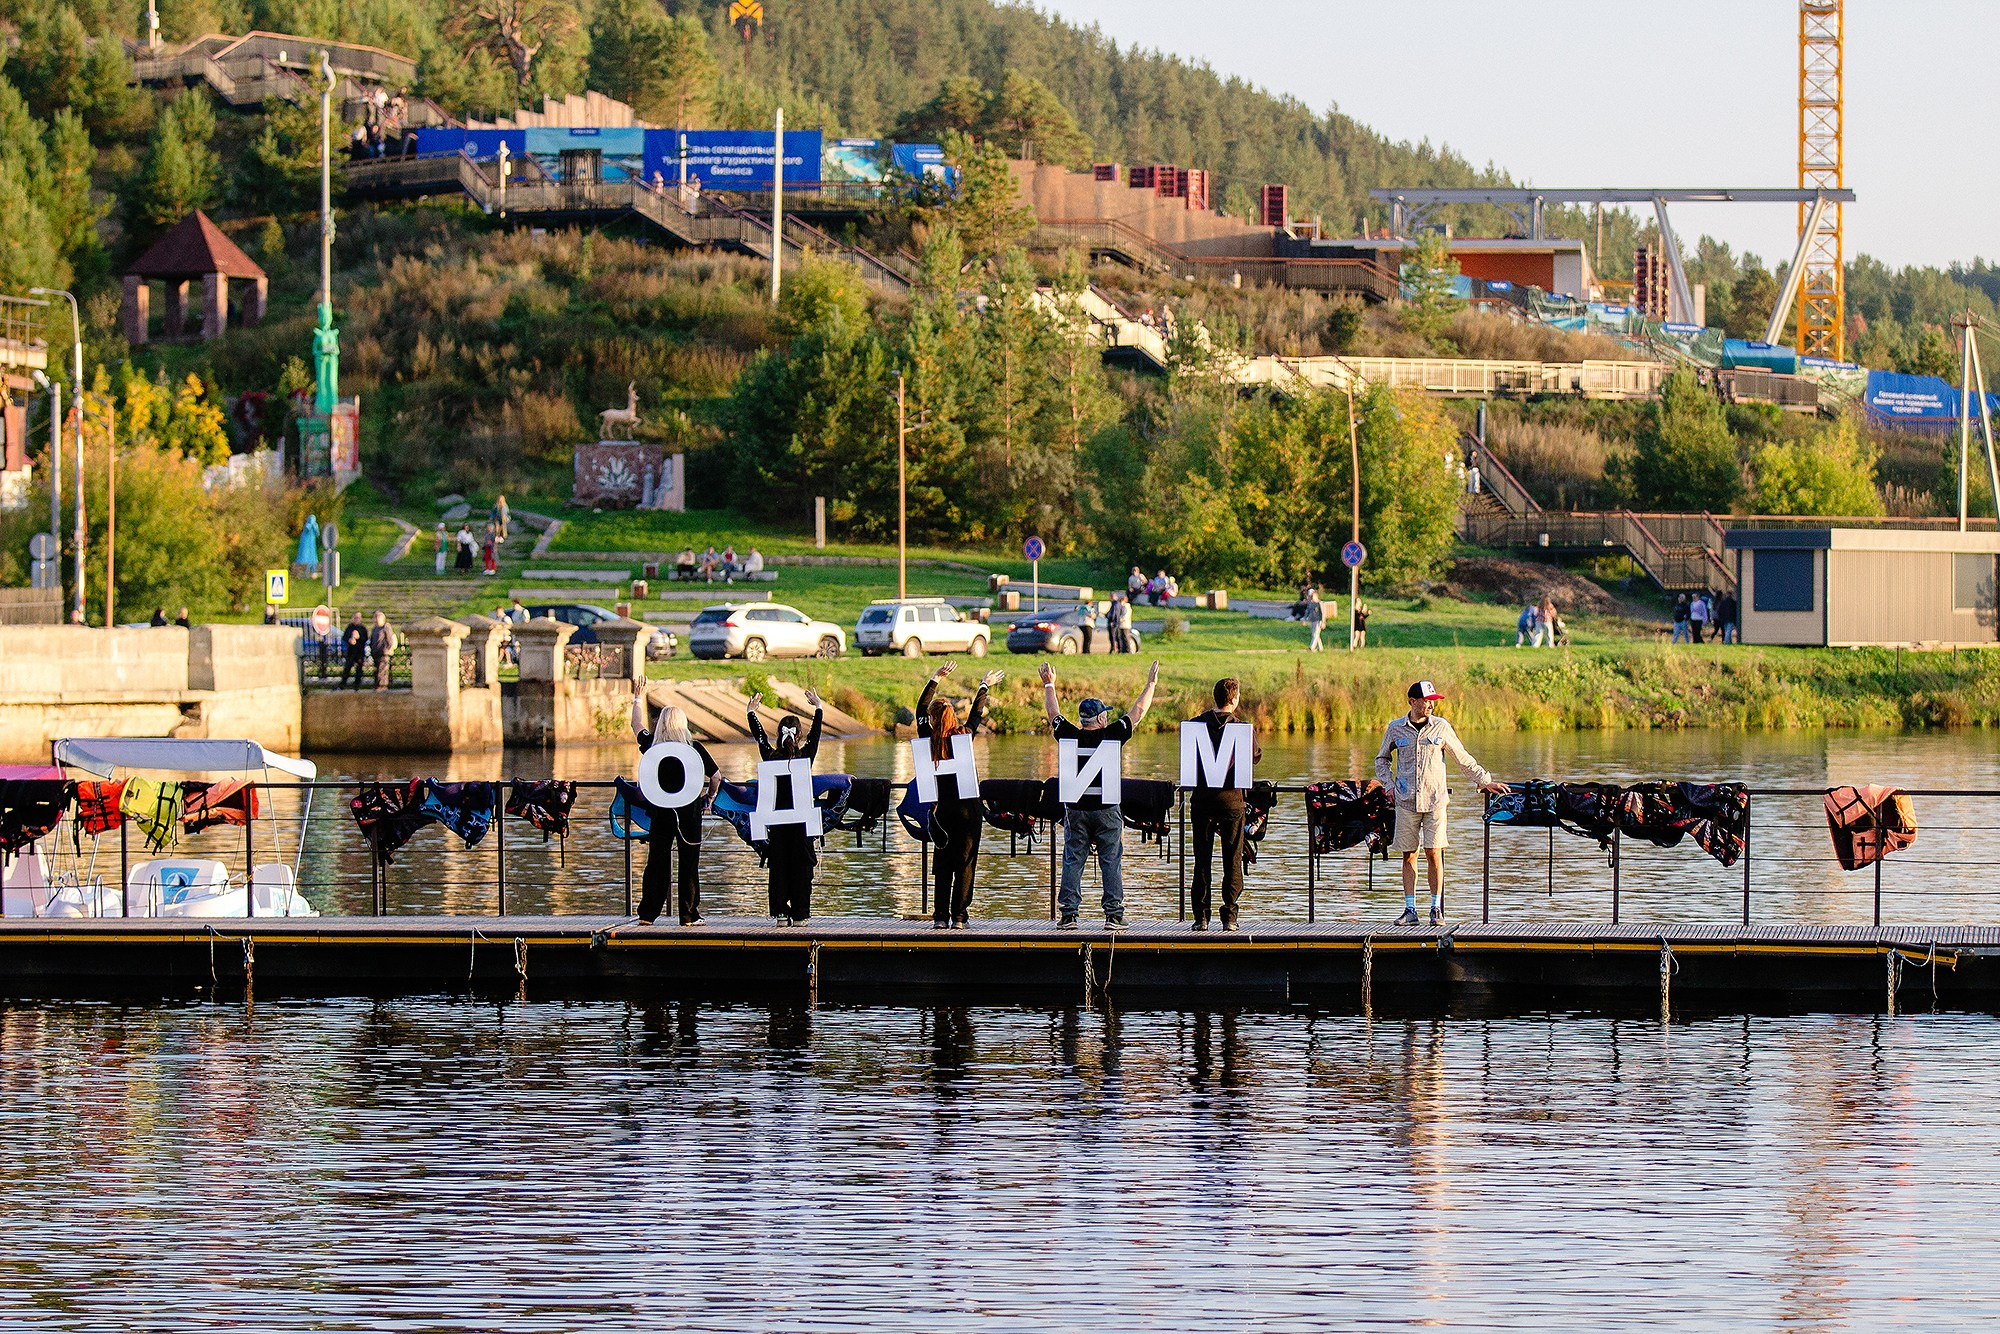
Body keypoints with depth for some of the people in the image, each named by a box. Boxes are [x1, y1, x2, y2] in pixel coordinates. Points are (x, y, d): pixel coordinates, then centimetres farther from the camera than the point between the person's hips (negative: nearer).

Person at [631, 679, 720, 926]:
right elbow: (716, 777, -1)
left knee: (656, 862, 7)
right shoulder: (695, 748, -7)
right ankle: (689, 915, 4)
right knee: (689, 864, 3)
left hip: (661, 811, 2)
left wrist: (638, 699, 32)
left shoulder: (652, 746, -2)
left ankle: (648, 914, 8)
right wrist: (709, 799, 17)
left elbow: (637, 725, 17)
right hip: (690, 811, -2)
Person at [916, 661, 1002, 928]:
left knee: (942, 864, 9)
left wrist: (935, 678, 18)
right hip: (968, 808, -1)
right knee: (965, 863, 3)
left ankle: (940, 915, 5)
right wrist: (985, 686, 27)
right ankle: (959, 915, 0)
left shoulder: (928, 740, -4)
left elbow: (921, 709, 10)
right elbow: (977, 714, 11)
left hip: (941, 807, 1)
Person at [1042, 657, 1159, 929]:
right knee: (1111, 863, 2)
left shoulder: (1070, 737, -2)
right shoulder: (1112, 736, -7)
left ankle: (1068, 914, 1)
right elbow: (1138, 712, 3)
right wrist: (1151, 684, 14)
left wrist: (1049, 686, 29)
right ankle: (1113, 915, -1)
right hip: (1107, 810, -2)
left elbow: (1053, 713, 14)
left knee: (1072, 861, 5)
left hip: (1076, 809, 2)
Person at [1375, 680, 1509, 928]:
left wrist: (1485, 781, 14)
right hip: (1406, 802, 1)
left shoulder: (1441, 727, 2)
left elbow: (1463, 758, 12)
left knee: (1433, 853, -7)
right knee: (1409, 855, 1)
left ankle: (1436, 909, 0)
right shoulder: (1395, 729, 4)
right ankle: (1410, 910, 6)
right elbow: (1382, 759, 19)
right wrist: (1389, 784, 5)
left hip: (1434, 800, -1)